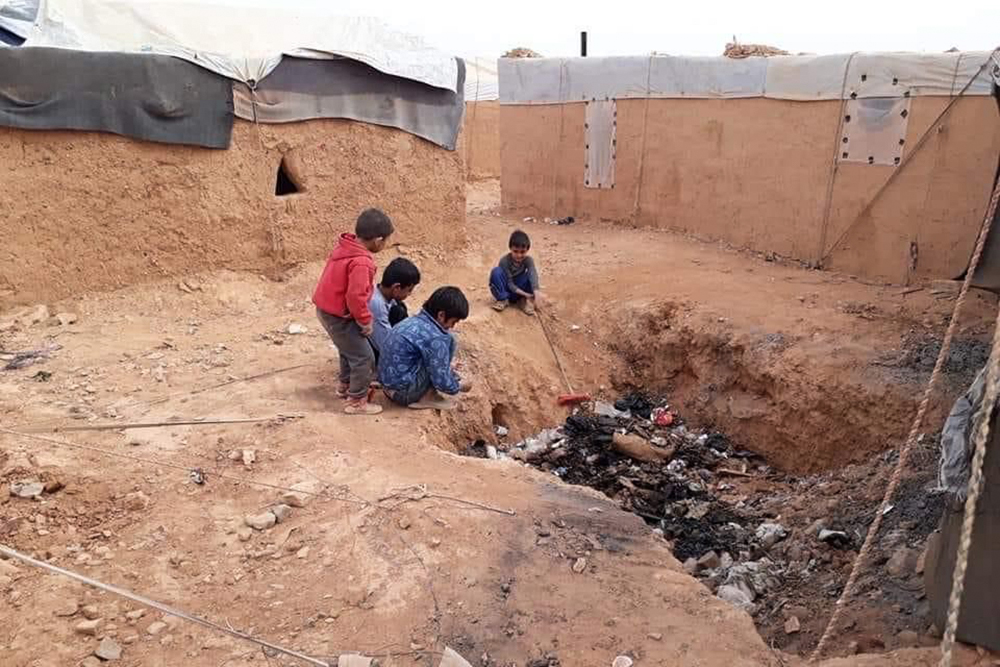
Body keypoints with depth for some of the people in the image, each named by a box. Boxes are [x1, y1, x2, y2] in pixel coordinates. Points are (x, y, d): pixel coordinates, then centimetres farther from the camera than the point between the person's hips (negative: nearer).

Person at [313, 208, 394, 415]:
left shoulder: (345, 247, 0)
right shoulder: (361, 262, -29)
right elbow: (356, 297, -31)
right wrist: (365, 321, -15)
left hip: (326, 309, 10)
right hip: (339, 316, -10)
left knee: (349, 349, 28)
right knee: (363, 357, 1)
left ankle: (346, 386, 44)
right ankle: (357, 401, 10)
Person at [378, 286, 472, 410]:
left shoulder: (416, 320, 6)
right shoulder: (434, 337, -21)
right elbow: (441, 382, -16)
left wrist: (449, 369, 25)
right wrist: (459, 386, 3)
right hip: (404, 392, -9)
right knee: (447, 340, -9)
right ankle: (426, 397, -3)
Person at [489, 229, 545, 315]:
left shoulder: (528, 260, -14)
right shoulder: (504, 261, -21)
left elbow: (533, 275, -34)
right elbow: (509, 283, -21)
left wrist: (536, 291, -54)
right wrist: (524, 294, -34)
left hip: (519, 287, 2)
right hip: (506, 290, -2)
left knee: (530, 274, -24)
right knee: (496, 271, -29)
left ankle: (522, 300, -12)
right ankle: (503, 299, -17)